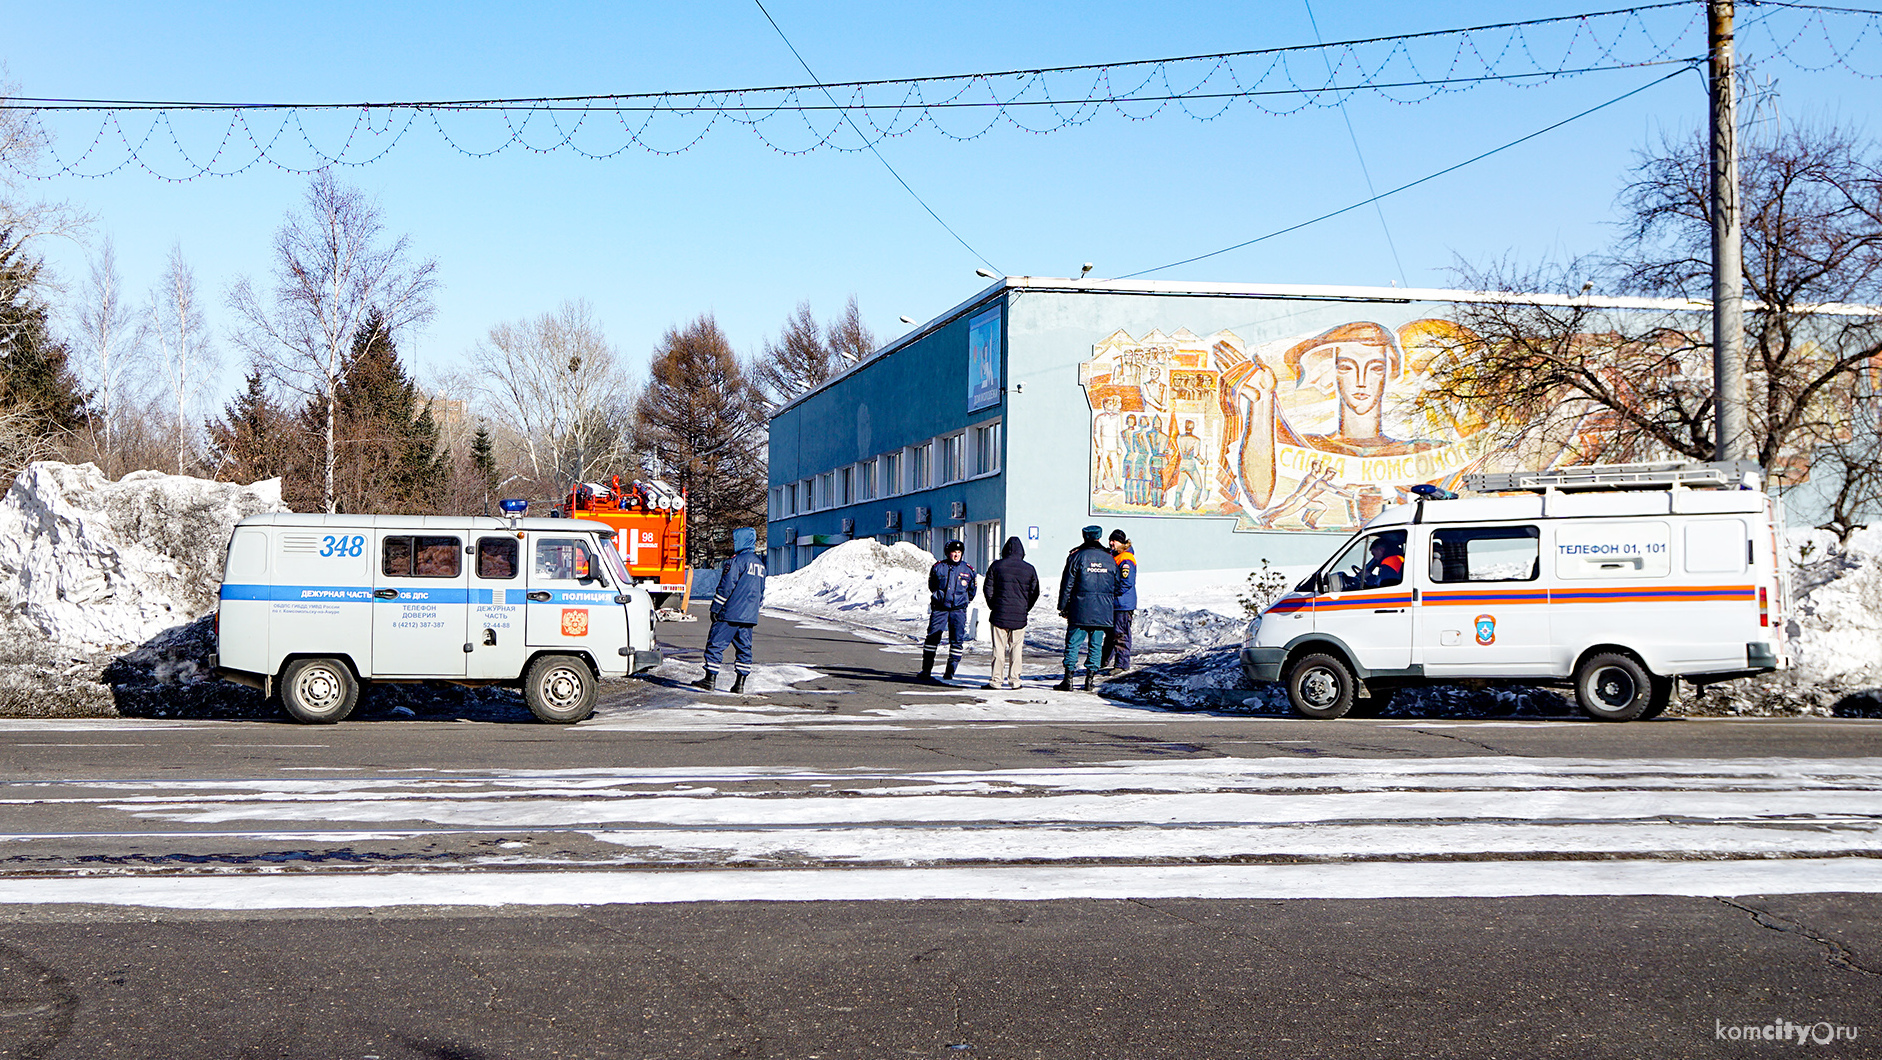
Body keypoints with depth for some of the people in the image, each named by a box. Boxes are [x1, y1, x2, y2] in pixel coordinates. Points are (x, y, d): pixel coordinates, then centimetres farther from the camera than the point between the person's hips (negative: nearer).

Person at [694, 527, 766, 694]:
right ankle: (740, 684, 6)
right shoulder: (760, 563, 15)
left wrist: (715, 608, -7)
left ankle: (710, 679, -3)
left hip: (730, 613, -8)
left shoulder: (736, 561, -11)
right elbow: (761, 591, 22)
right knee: (744, 647, 8)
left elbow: (726, 587, -13)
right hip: (749, 616, 8)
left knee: (715, 644, -2)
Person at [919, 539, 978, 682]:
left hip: (958, 610, 1)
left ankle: (950, 671, 6)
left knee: (956, 640, -2)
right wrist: (940, 596, 9)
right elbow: (932, 586, 16)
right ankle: (926, 670, 2)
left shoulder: (968, 570, 5)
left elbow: (971, 590, 17)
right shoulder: (938, 567, 3)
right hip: (939, 608, -1)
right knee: (932, 637, -4)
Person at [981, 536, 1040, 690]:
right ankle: (1014, 681, 7)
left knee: (998, 648, 3)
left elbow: (988, 589, 1)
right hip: (1020, 616, 1)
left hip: (999, 614, -1)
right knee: (1016, 648, 7)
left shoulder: (996, 566, -1)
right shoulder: (1029, 569, 1)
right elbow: (1035, 593, 5)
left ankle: (996, 680, 2)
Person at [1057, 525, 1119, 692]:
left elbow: (1067, 584, -3)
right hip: (1103, 612, 3)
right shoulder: (1110, 559, 8)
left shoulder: (1077, 557, -3)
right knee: (1096, 645, 9)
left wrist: (1063, 607, 3)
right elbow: (1116, 586, 14)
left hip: (1080, 611, -3)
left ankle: (1068, 679, -1)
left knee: (1073, 644, 2)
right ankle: (1090, 678, 8)